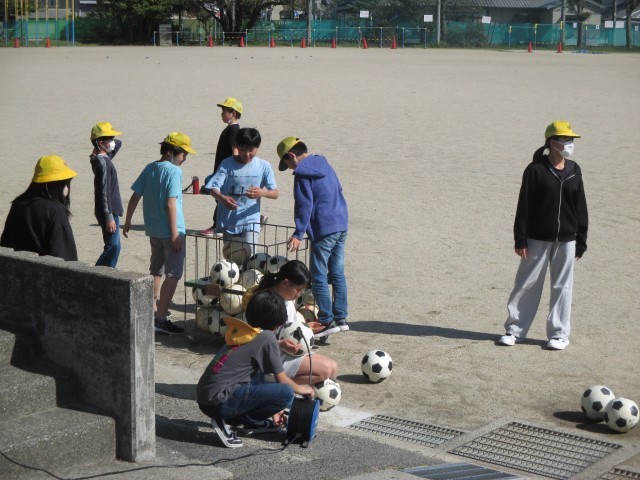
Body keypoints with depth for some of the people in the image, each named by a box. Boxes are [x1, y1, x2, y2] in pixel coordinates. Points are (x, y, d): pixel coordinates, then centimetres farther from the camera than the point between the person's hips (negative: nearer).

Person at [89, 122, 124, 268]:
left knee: (114, 247, 14)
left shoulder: (105, 158, 10)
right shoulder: (102, 162, -18)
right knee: (112, 247, -10)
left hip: (111, 211, 10)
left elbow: (118, 143, 26)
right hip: (108, 212, -10)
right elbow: (104, 192, -21)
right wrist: (109, 217, -22)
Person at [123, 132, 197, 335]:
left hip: (153, 229, 8)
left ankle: (154, 309, 33)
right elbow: (171, 204, -21)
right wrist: (175, 233, -20)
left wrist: (128, 222, 19)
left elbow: (134, 197, 9)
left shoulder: (149, 168, 8)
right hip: (169, 230, -8)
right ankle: (160, 319, -8)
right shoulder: (174, 171, -14)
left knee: (156, 270, 22)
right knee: (173, 274, -4)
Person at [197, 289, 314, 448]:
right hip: (220, 401, -9)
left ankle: (254, 422, 12)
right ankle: (229, 422, -7)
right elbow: (282, 380, 0)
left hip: (204, 397, 9)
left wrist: (271, 409, 37)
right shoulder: (266, 337, -6)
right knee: (286, 394, -14)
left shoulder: (239, 332, 18)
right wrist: (300, 389, 22)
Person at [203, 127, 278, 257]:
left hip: (251, 223, -1)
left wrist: (262, 192, -24)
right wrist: (222, 198, -35)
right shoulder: (227, 164, -4)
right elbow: (213, 189, -11)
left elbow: (275, 193, -1)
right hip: (228, 222, 1)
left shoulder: (264, 166, -1)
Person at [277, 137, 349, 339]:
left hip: (323, 229, -9)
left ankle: (327, 321, -3)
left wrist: (298, 234, -15)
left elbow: (304, 206, -16)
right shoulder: (325, 165, 16)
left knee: (319, 276, -2)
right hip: (342, 225, 9)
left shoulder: (302, 173, -10)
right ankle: (341, 317, 18)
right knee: (337, 273, 14)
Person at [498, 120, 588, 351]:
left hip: (566, 240, 3)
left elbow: (580, 208, 10)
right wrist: (520, 240, -9)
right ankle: (515, 330, 16)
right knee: (527, 285, 4)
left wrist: (581, 242, 8)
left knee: (562, 287, 7)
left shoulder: (574, 171, 6)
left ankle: (559, 334, 17)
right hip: (537, 239, -3)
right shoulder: (536, 170, -6)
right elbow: (524, 206, -6)